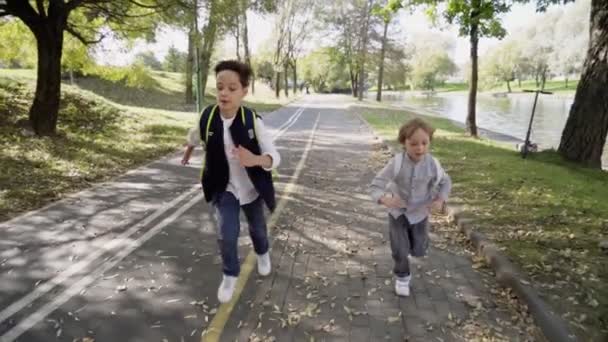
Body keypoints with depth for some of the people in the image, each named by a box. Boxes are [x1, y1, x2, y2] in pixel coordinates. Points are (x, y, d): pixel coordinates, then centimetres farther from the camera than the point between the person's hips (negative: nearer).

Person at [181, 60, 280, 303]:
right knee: (227, 234, -9)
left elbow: (274, 157, -28)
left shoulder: (253, 121, -24)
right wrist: (188, 152, 27)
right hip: (224, 188, 1)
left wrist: (256, 160, -49)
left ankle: (262, 254, 55)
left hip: (251, 188, 0)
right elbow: (195, 136, 8)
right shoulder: (208, 117, -17)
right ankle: (230, 275, 20)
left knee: (257, 229, 20)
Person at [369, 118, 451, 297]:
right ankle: (402, 277, 29)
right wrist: (384, 199, -44)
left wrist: (440, 200, -16)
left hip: (420, 213, 2)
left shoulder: (432, 164, -20)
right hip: (398, 212, -2)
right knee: (400, 250, -1)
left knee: (419, 250, 15)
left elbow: (445, 182, 1)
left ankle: (412, 242, 52)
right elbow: (376, 185, -24)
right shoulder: (396, 163, -28)